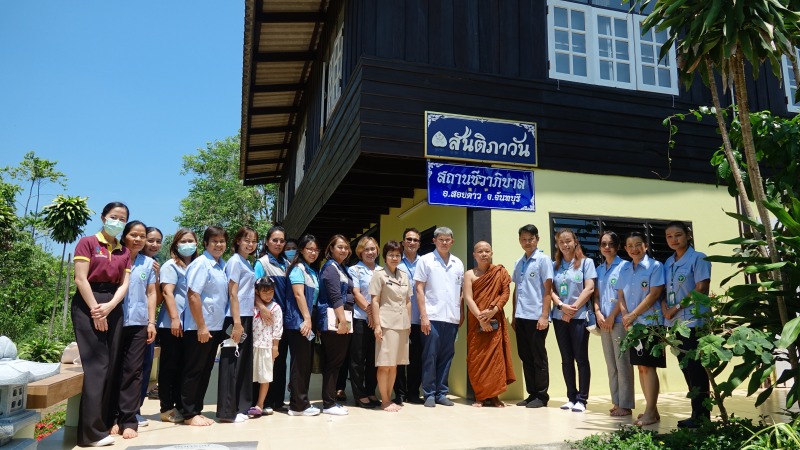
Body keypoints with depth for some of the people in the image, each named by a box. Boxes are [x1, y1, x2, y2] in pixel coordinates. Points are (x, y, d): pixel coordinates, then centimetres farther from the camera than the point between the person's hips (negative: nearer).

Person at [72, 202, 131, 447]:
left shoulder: (124, 252, 13)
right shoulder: (87, 243, -2)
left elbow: (124, 283, 5)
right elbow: (80, 279, -10)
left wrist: (109, 307, -12)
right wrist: (95, 312, -14)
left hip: (113, 307, 6)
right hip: (88, 305, -6)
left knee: (111, 365, 6)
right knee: (96, 365, -9)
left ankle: (105, 421, 16)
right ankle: (92, 431, -5)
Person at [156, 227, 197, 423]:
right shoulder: (171, 265, -3)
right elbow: (167, 292, -12)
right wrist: (175, 319, -20)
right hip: (172, 325, -6)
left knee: (184, 367, 10)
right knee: (170, 366, 1)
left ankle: (181, 406, 18)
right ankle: (167, 409, 8)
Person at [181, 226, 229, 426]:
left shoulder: (222, 265, 10)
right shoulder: (201, 264, -13)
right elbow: (193, 296, -18)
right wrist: (201, 326, -18)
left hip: (216, 327, 8)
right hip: (199, 328, -8)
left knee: (205, 371, 14)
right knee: (194, 371, 3)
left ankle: (197, 410, 24)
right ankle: (189, 414, 13)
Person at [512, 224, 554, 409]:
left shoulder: (543, 260, -4)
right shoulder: (518, 263, 14)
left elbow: (548, 289, -8)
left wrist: (544, 316, -13)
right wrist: (514, 316, 14)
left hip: (536, 317, -6)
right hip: (521, 317, 6)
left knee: (538, 358, 2)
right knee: (525, 357, 10)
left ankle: (542, 395, 11)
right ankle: (531, 394, 19)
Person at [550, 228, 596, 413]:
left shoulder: (586, 262, 2)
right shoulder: (555, 265, 11)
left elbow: (589, 288, -6)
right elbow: (550, 290, 4)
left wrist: (573, 308, -12)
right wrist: (562, 306, -12)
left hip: (579, 316, -4)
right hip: (559, 317, 4)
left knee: (581, 358, -1)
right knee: (566, 358, 8)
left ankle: (582, 399, 6)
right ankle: (571, 397, 16)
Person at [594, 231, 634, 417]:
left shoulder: (624, 266, -3)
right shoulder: (599, 269, 15)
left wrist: (612, 316, -11)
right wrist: (598, 313, -2)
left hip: (619, 320, -6)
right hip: (604, 321, 6)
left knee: (622, 362, -4)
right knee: (611, 364, 9)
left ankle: (626, 404, 2)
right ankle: (616, 401, 17)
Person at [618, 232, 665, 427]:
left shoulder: (655, 266, -6)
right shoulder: (624, 270, 12)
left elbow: (654, 294, -13)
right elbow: (620, 295, 11)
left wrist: (633, 315, -13)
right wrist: (625, 315, -6)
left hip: (650, 322, -6)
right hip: (632, 324, 7)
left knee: (648, 366, -7)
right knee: (640, 366, 10)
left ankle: (650, 412, -1)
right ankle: (651, 408, 19)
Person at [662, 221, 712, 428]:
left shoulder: (698, 258, -6)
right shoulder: (668, 262, 15)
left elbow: (701, 289, -13)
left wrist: (677, 308, -14)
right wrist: (664, 306, -2)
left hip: (693, 321, -7)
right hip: (675, 323, 7)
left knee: (696, 369, -3)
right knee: (686, 369, 11)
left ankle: (702, 416, 6)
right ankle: (696, 414, 19)